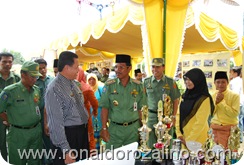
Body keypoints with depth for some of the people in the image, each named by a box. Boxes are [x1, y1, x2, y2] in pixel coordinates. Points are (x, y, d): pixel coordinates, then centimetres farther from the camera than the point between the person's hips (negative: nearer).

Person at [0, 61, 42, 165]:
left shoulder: (37, 90, 2)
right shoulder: (10, 91, -15)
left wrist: (35, 121, 6)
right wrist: (10, 121, 1)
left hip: (36, 131, 5)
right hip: (18, 133, -4)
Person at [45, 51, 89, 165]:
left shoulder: (73, 83, 4)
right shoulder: (54, 89, -21)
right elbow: (56, 123, -22)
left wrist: (85, 129, 16)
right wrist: (66, 150, -20)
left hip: (82, 133, 8)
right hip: (67, 135, -8)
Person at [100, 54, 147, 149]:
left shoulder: (138, 86, -1)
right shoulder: (109, 85, -5)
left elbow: (141, 109, 3)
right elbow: (105, 108, -4)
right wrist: (104, 128, -7)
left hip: (133, 128, 1)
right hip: (114, 129, -1)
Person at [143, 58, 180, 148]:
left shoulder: (170, 82, -1)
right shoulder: (146, 81, 1)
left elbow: (175, 100, 4)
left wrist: (173, 116, 1)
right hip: (151, 116, 1)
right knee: (151, 144, 10)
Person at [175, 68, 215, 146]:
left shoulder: (204, 99, -14)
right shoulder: (185, 96, 6)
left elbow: (200, 122, -16)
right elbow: (179, 115, 5)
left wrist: (189, 139, -14)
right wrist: (179, 133, -2)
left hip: (197, 139, -6)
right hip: (184, 136, 6)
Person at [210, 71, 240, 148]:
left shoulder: (234, 95, -8)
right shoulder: (213, 95, 5)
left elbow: (235, 113, -16)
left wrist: (222, 101, -16)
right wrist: (216, 101, -11)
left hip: (229, 129, -4)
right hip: (215, 128, 4)